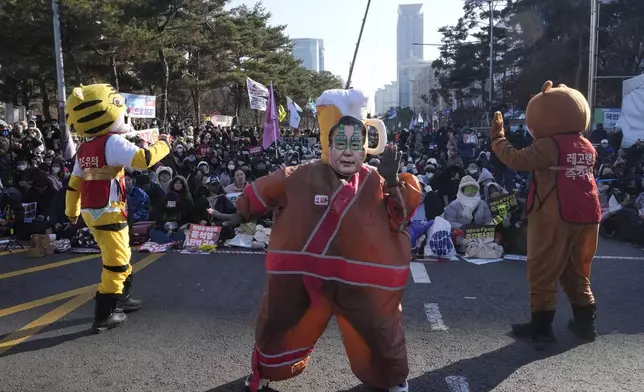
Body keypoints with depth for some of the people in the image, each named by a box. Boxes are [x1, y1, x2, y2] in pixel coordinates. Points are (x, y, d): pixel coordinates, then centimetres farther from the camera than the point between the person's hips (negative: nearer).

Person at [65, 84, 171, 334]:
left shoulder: (84, 149, 11)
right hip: (108, 213, -9)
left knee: (118, 258, 22)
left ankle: (121, 298, 34)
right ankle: (104, 315, 6)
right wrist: (163, 145, -8)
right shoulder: (112, 142, -16)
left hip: (90, 212, 9)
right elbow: (143, 160, -26)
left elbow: (74, 184, 16)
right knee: (116, 262, 0)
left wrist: (72, 211, 28)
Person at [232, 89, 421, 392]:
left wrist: (393, 181, -26)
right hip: (301, 278, 1)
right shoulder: (300, 177, -6)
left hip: (362, 283, 0)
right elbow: (262, 192, 7)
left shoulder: (376, 181, -4)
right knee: (276, 330, 16)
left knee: (382, 337, 14)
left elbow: (402, 215, -13)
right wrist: (242, 212, 19)